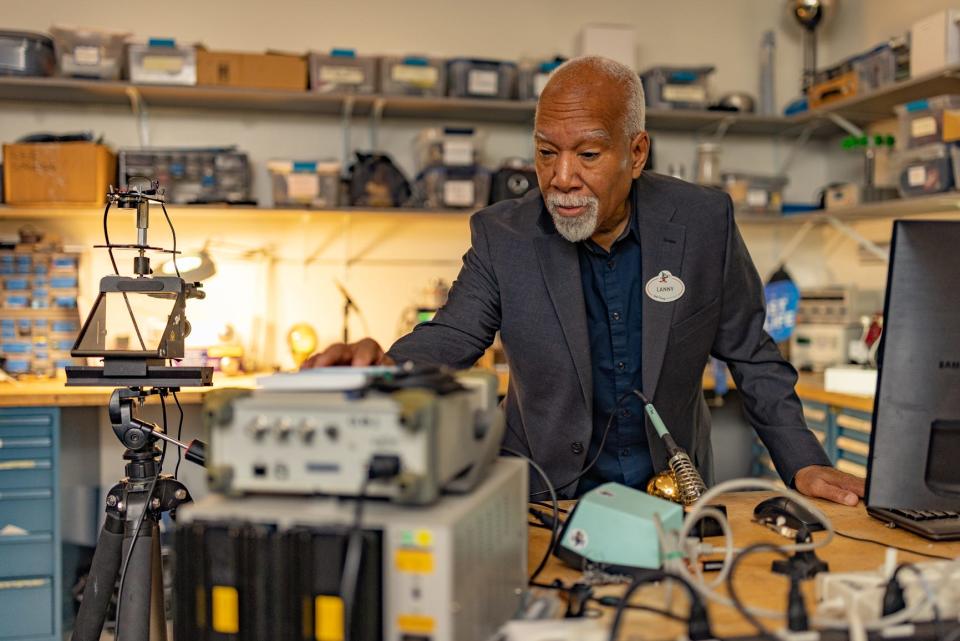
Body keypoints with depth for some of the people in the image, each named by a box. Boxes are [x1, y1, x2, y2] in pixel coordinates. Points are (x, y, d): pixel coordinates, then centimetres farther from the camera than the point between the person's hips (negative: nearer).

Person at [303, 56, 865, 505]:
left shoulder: (704, 222, -6)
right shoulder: (502, 235, -7)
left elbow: (751, 355, 2)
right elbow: (452, 336, -11)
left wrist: (803, 464, -2)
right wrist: (388, 369, -33)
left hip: (671, 489, 1)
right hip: (549, 492, 0)